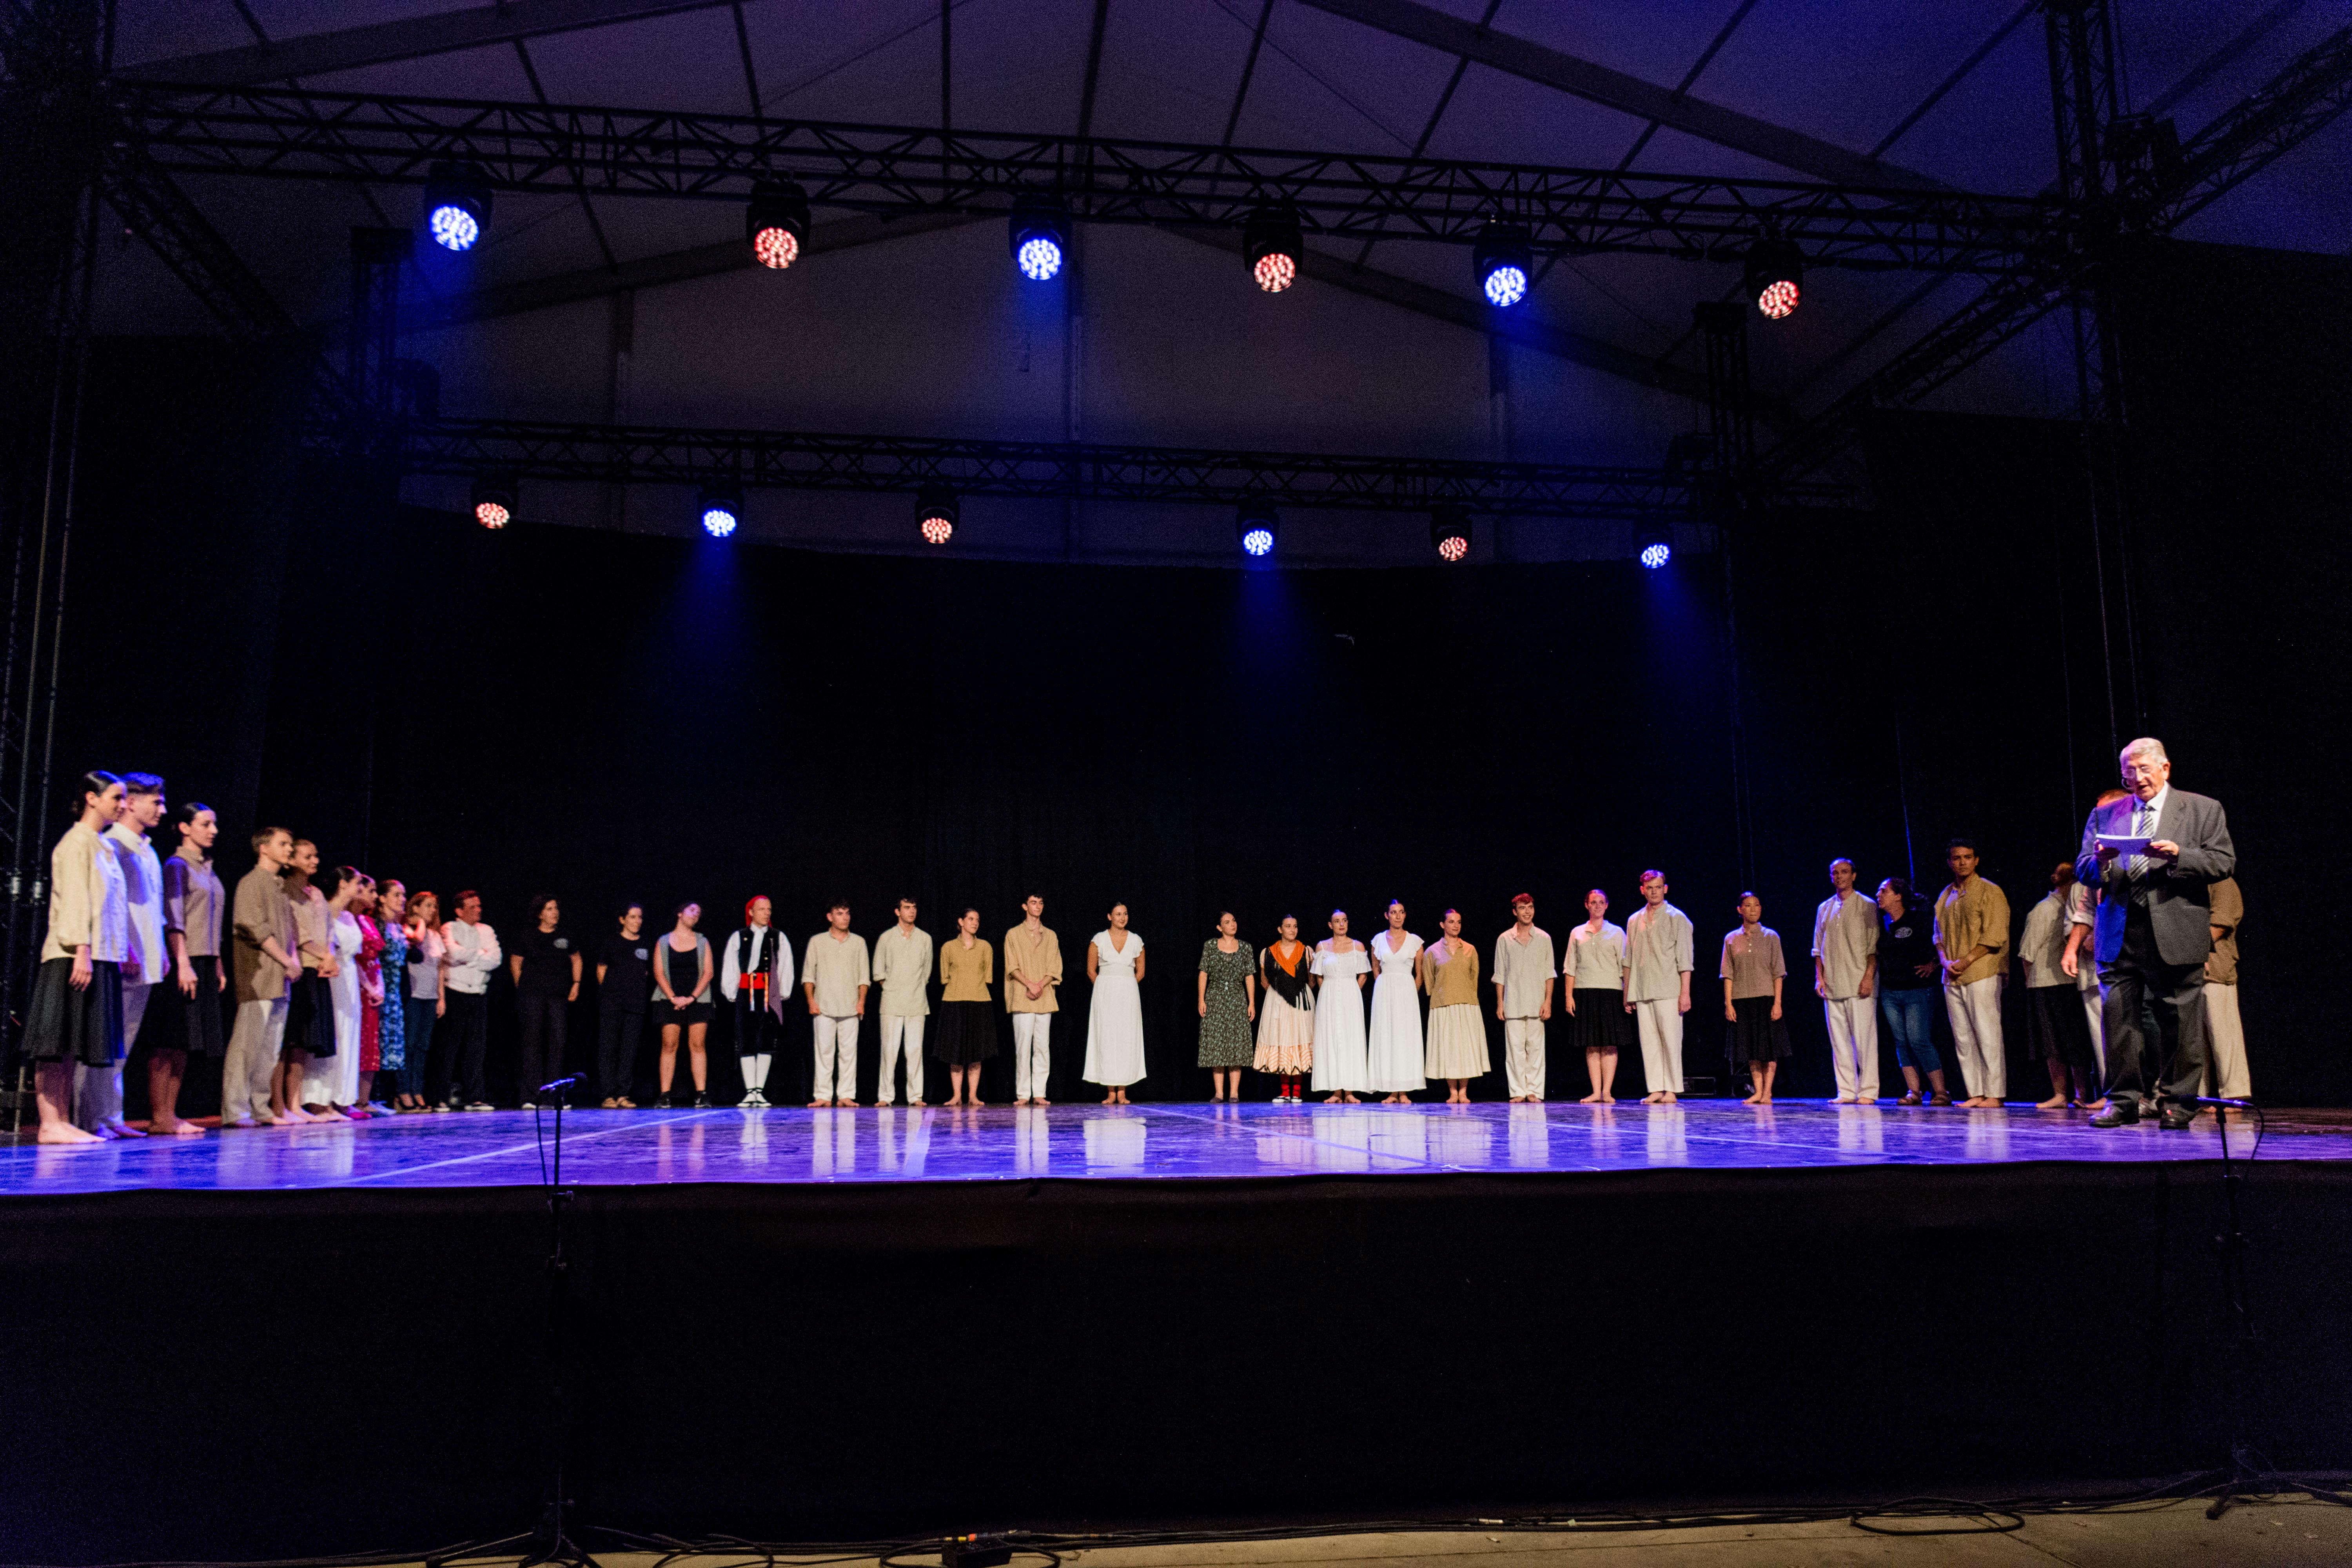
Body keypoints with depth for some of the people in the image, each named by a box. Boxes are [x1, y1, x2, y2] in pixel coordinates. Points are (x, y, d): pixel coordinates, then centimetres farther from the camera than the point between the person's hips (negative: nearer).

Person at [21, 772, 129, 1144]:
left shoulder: (105, 847, 19)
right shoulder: (77, 842, -6)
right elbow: (74, 900, -14)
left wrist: (122, 952, 18)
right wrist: (81, 950, -20)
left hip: (101, 957, 9)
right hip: (74, 957, -9)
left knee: (72, 1045, 9)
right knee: (58, 1043, -6)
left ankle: (63, 1123, 11)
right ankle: (50, 1124, -5)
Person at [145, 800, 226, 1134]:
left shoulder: (209, 870, 19)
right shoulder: (176, 866, -6)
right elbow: (173, 920, -14)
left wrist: (218, 965, 17)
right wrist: (183, 963, -20)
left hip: (204, 963, 8)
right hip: (181, 962, -8)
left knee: (185, 1043, 7)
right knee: (168, 1041, -7)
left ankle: (171, 1113, 10)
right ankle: (158, 1116, -5)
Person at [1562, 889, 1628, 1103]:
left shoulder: (1617, 932, 8)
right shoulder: (1577, 933, 12)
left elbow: (1625, 966, 4)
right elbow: (1570, 967, 11)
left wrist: (1627, 995, -4)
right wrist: (1569, 995, 2)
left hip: (1611, 991, -2)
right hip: (1584, 993, 2)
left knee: (1610, 1044, -4)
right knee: (1591, 1045, 1)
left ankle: (1607, 1092, -1)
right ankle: (1596, 1092, 3)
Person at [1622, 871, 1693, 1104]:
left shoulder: (1677, 918, 2)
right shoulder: (1634, 921, 15)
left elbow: (1684, 959, -3)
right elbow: (1628, 961, 17)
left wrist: (1685, 992, -10)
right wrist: (1627, 994, 13)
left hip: (1668, 991, -4)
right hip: (1642, 992, 4)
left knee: (1670, 1039, -7)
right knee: (1649, 1041, 2)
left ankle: (1671, 1090, -3)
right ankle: (1655, 1090, 4)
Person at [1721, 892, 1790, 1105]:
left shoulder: (1771, 937, 4)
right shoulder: (1731, 939, 7)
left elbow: (1778, 973, 1)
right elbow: (1728, 974, 6)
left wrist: (1778, 1002, -7)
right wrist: (1728, 1003, -2)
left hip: (1766, 998, -2)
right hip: (1741, 1000, 2)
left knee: (1769, 1047, -2)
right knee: (1751, 1048, 4)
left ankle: (1767, 1093, 2)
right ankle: (1757, 1092, 9)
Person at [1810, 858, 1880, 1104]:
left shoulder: (1867, 906, 4)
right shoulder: (1824, 908, 17)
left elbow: (1874, 945, -2)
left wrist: (1869, 976, -12)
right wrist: (1819, 977, 8)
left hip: (1859, 984, -5)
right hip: (1832, 985, 5)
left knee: (1864, 1038, -7)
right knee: (1839, 1040, 3)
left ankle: (1867, 1092, -4)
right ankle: (1847, 1092, 6)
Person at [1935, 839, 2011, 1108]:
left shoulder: (1990, 892, -2)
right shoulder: (1945, 896, 17)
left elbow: (1995, 937, -9)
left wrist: (1966, 961, -13)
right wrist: (1946, 962, 1)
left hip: (1982, 974, -6)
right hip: (1952, 978, 6)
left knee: (1987, 1035, -7)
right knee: (1962, 1038, 5)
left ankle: (1994, 1094, -5)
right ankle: (1976, 1093, 9)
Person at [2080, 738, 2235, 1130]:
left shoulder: (2203, 810, 10)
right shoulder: (2105, 816, 17)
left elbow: (2224, 862, 1)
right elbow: (2083, 869, 12)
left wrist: (2179, 856, -15)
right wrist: (2102, 860, -10)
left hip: (2175, 933, -2)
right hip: (2120, 933, 2)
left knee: (2178, 1020, 0)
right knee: (2119, 1016, -1)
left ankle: (2177, 1102, 11)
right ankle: (2124, 1100, 5)